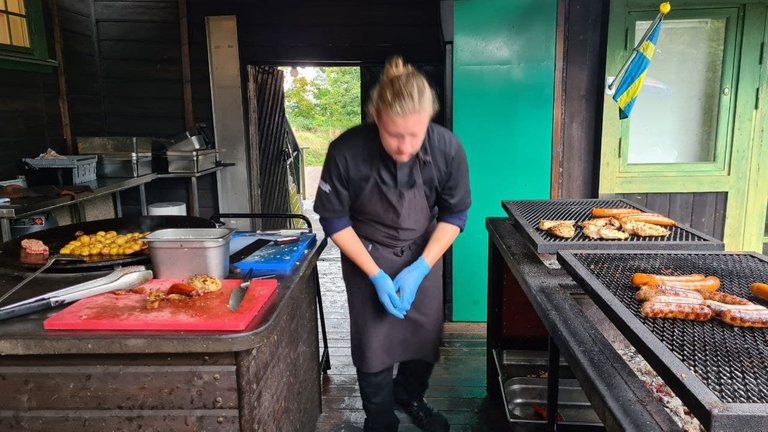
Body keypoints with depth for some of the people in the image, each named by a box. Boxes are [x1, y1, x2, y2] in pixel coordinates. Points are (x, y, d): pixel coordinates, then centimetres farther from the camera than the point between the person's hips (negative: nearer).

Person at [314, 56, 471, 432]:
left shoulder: (447, 148, -24)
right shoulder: (347, 152, -29)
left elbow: (454, 214, -9)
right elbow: (334, 219, -14)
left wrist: (420, 268, -17)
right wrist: (376, 275, -17)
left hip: (424, 254, 2)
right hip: (367, 256, -2)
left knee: (426, 336, 12)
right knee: (373, 344, 3)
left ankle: (410, 397, 43)